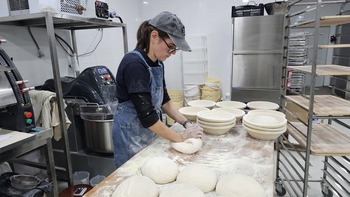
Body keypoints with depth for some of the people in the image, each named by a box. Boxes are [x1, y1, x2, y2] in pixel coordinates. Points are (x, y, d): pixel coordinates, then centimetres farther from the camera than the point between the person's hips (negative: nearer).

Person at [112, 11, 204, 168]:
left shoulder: (158, 63, 1)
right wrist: (180, 137, -17)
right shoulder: (135, 64, -25)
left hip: (149, 133, 8)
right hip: (132, 135, -8)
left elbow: (164, 100, 10)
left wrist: (186, 123, -1)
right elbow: (146, 115, -26)